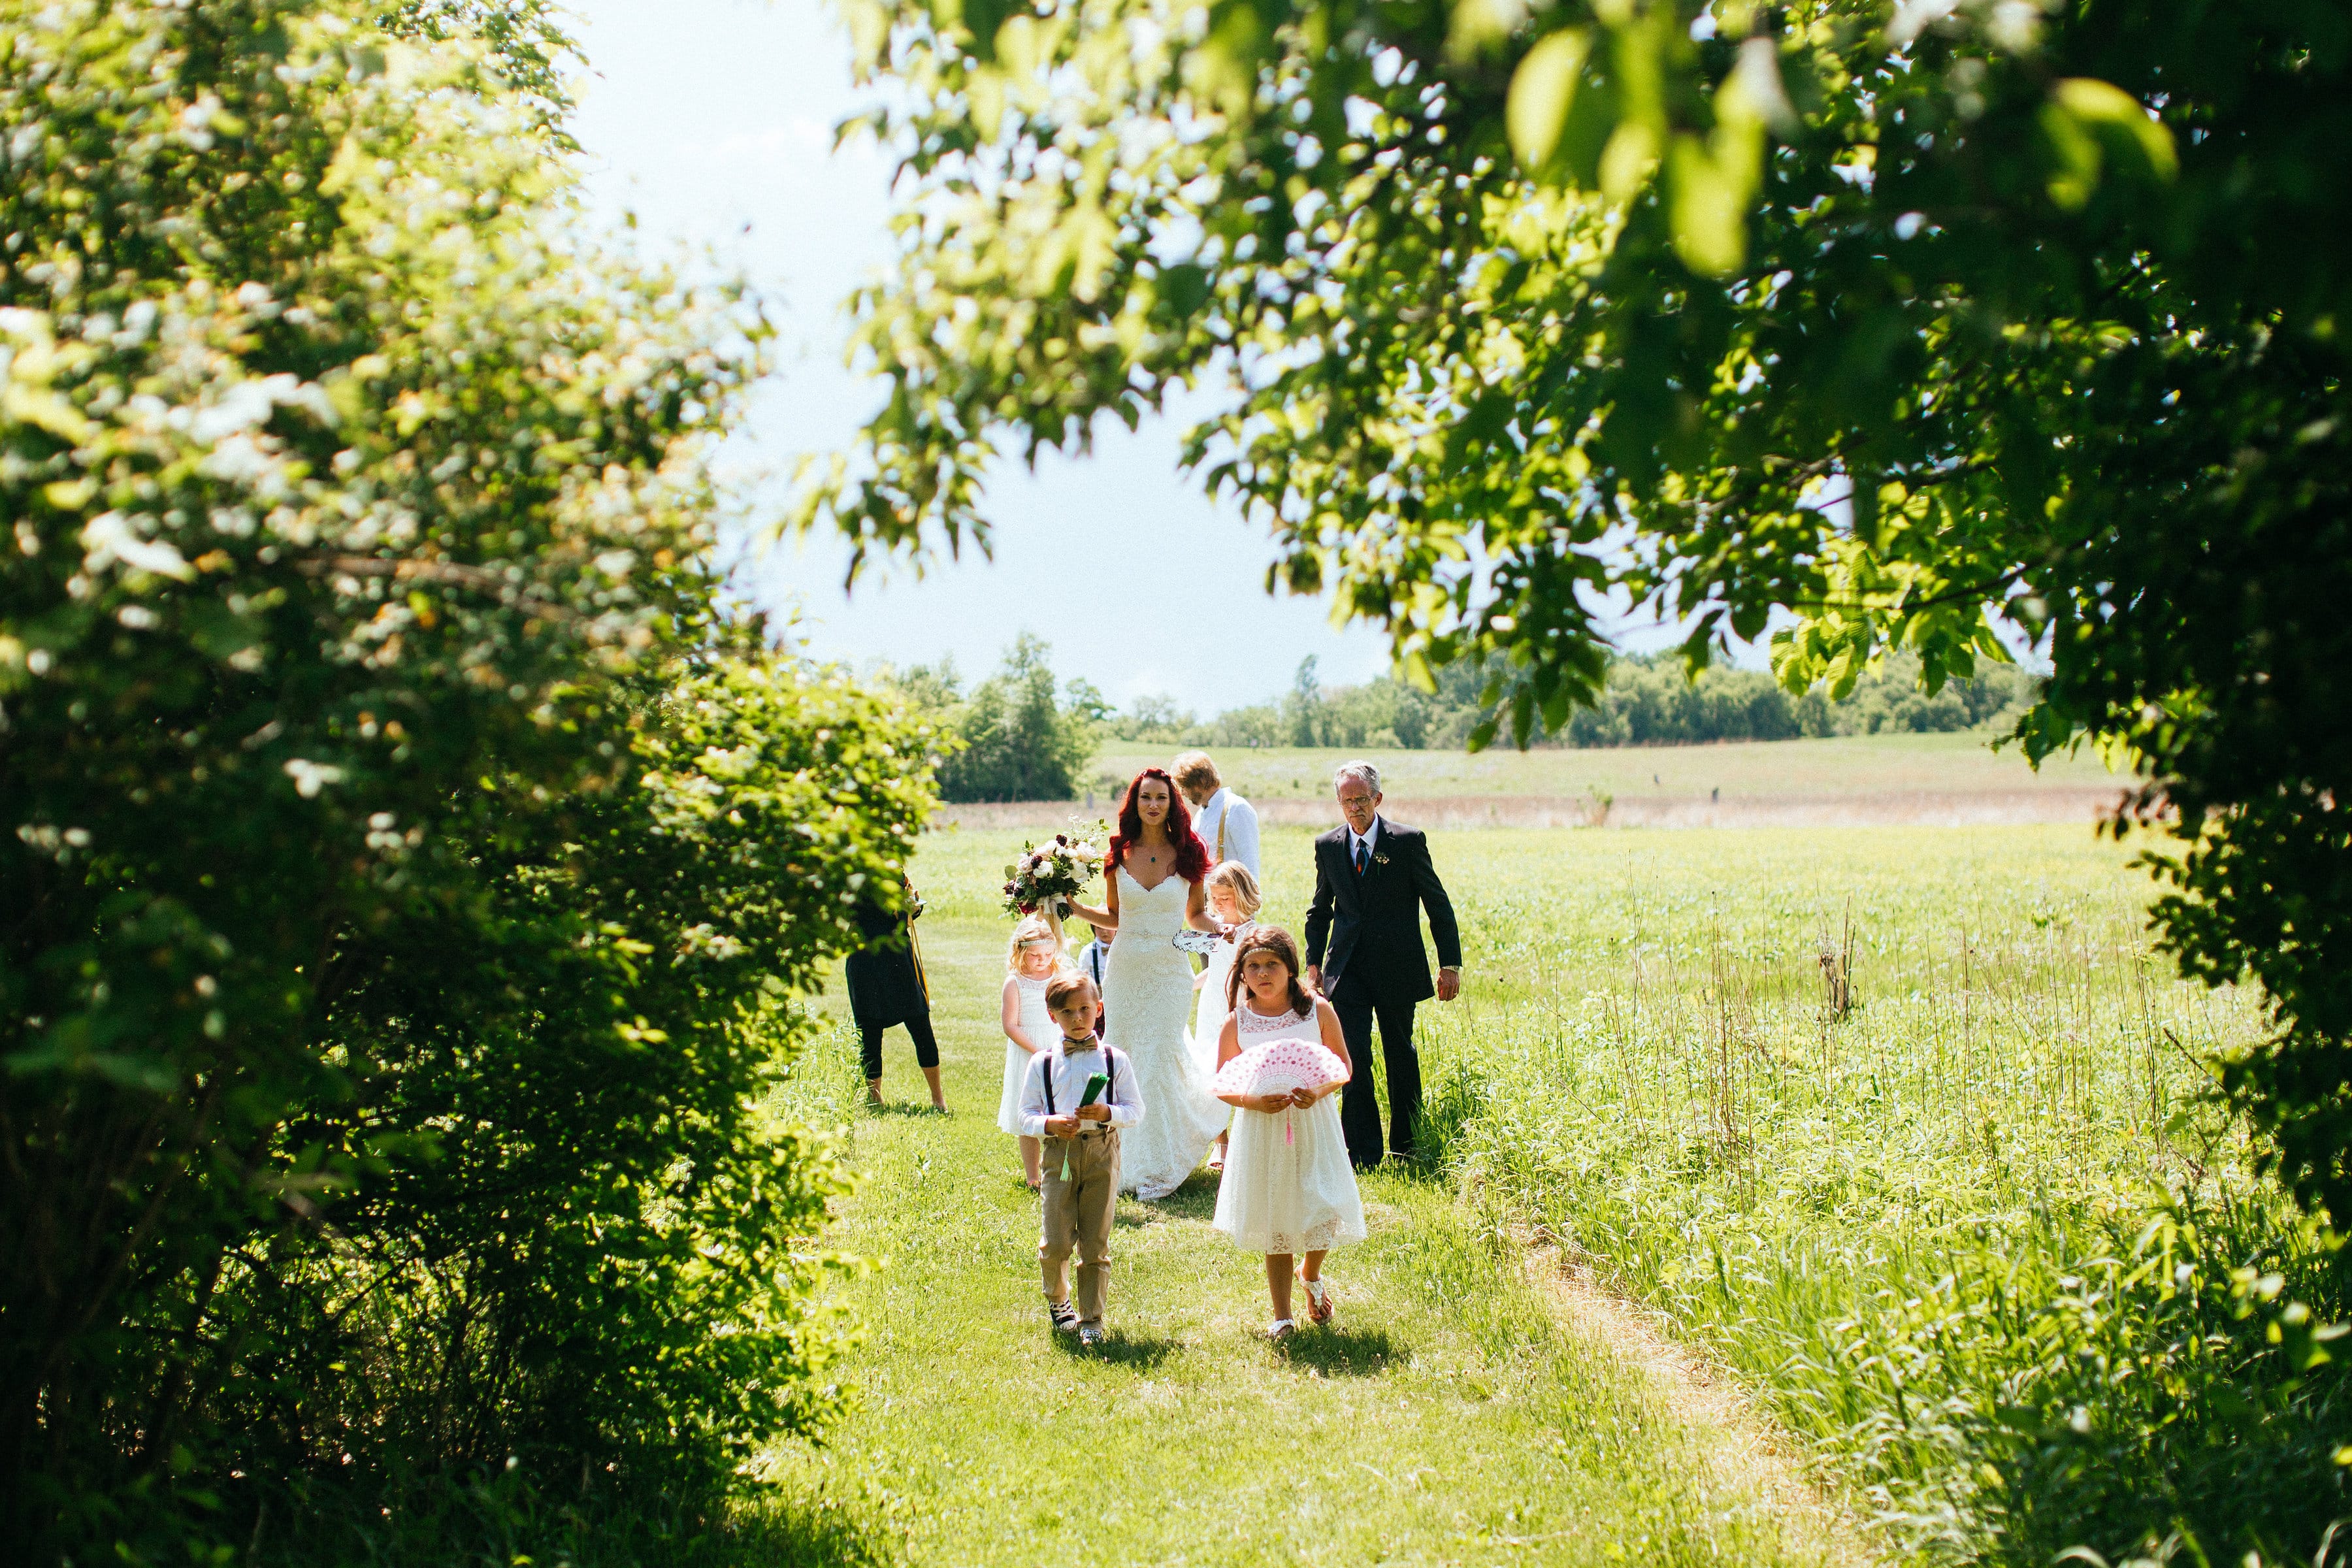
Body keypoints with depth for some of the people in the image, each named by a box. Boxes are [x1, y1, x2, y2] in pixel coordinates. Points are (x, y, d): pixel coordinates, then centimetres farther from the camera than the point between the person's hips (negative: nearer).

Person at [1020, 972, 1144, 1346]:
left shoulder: (1114, 1059, 4)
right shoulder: (1042, 1063, 5)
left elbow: (1135, 1111, 3)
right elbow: (1027, 1115, 6)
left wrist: (1107, 1112, -17)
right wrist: (1050, 1124, -15)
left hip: (1102, 1151, 0)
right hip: (1060, 1152, 0)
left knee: (1095, 1243, 1)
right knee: (1056, 1242, -3)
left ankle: (1091, 1319, 12)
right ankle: (1057, 1302, 26)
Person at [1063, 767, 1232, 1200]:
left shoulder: (1187, 854, -1)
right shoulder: (1119, 854, 2)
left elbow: (1196, 915, 9)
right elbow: (1114, 916, 12)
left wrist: (1220, 928, -11)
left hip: (1169, 972, -2)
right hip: (1125, 969, 2)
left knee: (1157, 1063, -7)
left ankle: (1157, 1170, 4)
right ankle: (1130, 1165, 29)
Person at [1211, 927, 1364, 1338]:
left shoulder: (1318, 1010, -4)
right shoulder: (1237, 1023, -4)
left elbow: (1343, 1065, 2)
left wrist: (1320, 1091, -17)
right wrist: (1252, 1101, -17)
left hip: (1313, 1123, 0)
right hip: (1262, 1129, 0)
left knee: (1323, 1210, -4)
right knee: (1274, 1225, 6)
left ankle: (1313, 1277, 31)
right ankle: (1282, 1316, 19)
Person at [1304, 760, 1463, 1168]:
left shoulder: (1408, 841, -5)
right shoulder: (1328, 847, 4)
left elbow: (1438, 905, -2)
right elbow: (1320, 909, 17)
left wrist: (1450, 965, -4)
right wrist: (1314, 962, 11)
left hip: (1397, 966, -2)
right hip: (1347, 969, 2)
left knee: (1401, 1057, 9)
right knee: (1354, 1057, -6)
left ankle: (1405, 1147, 24)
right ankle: (1363, 1154, 0)